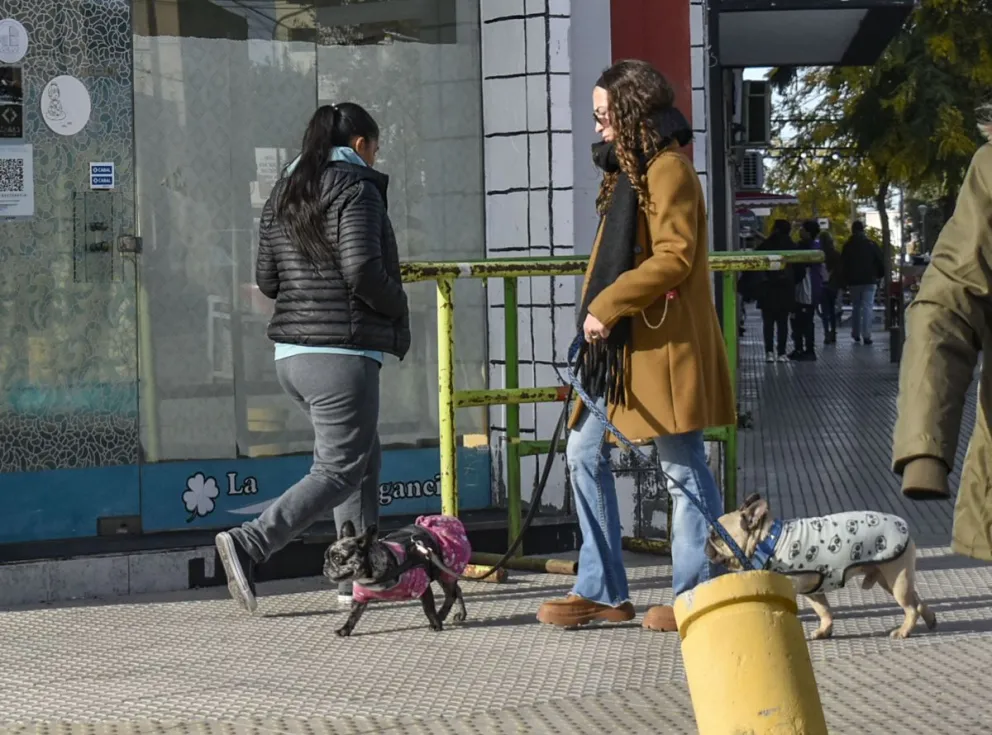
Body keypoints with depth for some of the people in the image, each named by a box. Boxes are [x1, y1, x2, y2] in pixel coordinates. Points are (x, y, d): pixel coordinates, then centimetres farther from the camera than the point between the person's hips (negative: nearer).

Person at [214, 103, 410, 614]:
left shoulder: (283, 194, 14)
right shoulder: (354, 189, -9)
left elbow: (266, 279, 13)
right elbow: (363, 270, -20)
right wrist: (397, 306, -3)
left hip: (291, 351, 9)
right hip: (343, 352, -9)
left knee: (362, 456, 19)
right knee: (339, 471, -6)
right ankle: (248, 544, -19)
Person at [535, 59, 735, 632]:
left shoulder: (668, 170, -11)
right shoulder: (631, 170, 19)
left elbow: (674, 257, -21)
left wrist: (608, 306, -21)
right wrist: (600, 312, 13)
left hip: (661, 344, -11)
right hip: (621, 345, 11)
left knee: (684, 468, -3)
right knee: (586, 453, 9)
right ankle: (602, 592, 14)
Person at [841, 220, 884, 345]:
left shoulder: (847, 246, 0)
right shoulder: (872, 244, -2)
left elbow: (842, 265, 3)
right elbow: (881, 262, 0)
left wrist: (845, 280, 13)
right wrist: (880, 276, 14)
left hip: (853, 281, 2)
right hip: (869, 280, -2)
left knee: (856, 307, 15)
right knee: (868, 307, -4)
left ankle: (856, 334, 19)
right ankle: (866, 335, -14)